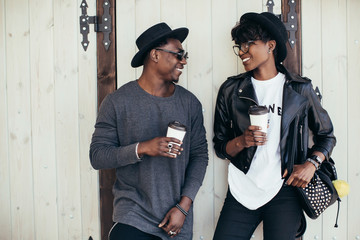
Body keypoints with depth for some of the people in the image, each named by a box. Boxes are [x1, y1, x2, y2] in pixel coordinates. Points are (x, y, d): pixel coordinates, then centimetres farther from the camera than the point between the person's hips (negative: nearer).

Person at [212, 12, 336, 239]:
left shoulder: (300, 90, 3)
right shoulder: (231, 90, 7)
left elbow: (326, 135, 11)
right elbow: (220, 147, 8)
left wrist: (311, 163, -7)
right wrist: (241, 141, -13)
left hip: (284, 193, -1)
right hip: (241, 192, 2)